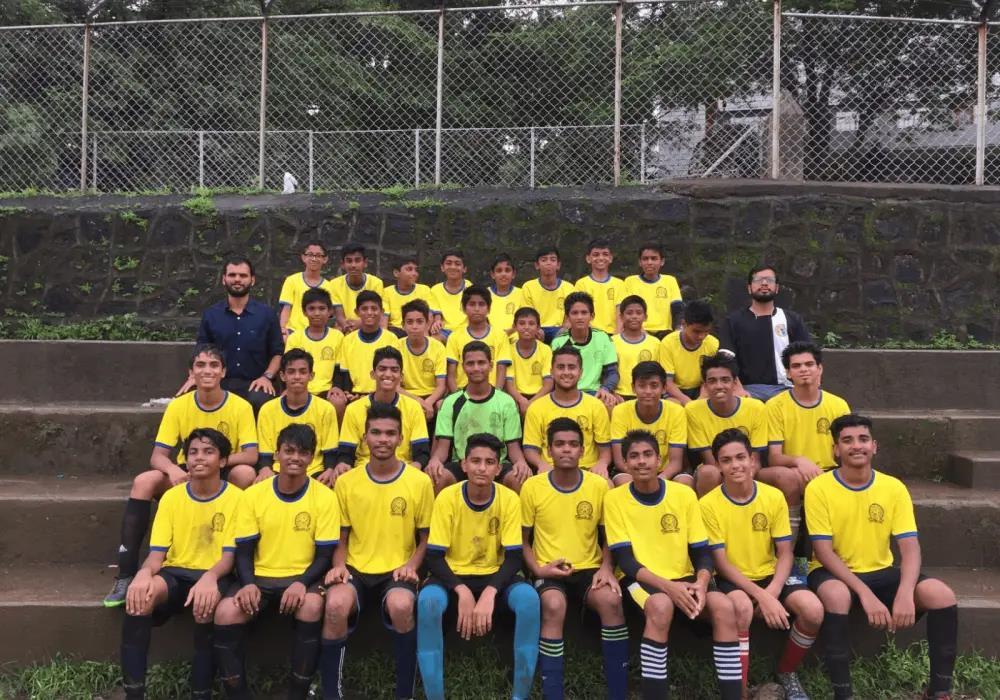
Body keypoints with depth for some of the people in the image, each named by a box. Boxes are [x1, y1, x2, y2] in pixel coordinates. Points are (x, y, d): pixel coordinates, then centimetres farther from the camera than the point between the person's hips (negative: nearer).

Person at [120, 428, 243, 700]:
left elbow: (229, 555, -9)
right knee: (139, 595, -31)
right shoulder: (171, 497, 5)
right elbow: (157, 553, 0)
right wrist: (145, 572, -26)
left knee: (205, 606, -37)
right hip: (175, 573, 3)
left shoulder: (236, 498, -4)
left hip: (213, 575, -3)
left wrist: (209, 577, -32)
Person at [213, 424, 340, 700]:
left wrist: (302, 583, -23)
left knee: (312, 607, -34)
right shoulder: (254, 494, 1)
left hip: (303, 577, -2)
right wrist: (248, 583, -19)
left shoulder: (324, 497, -5)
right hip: (260, 577, 2)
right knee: (225, 614, -27)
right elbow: (243, 551, 1)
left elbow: (324, 556, -5)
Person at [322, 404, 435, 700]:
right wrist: (339, 564, -9)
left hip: (397, 571, -1)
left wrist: (412, 565, -11)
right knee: (335, 604, -32)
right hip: (356, 569, 2)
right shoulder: (346, 482, 2)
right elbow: (341, 538, 10)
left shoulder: (419, 481, -2)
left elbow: (426, 538, 7)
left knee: (401, 606, -35)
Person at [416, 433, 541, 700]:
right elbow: (434, 558, -13)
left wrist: (489, 592, -30)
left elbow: (514, 557, -12)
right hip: (453, 574, 0)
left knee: (529, 599, -30)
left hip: (495, 575, 1)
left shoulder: (509, 499, -13)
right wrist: (462, 591, -29)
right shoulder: (447, 497, -15)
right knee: (427, 601, -33)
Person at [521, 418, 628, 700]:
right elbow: (522, 540, 5)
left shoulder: (599, 485, 0)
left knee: (611, 600, -31)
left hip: (589, 569, 1)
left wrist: (607, 567, -7)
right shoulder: (532, 487, -4)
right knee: (554, 605, -35)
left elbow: (609, 536, 11)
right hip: (549, 573, -1)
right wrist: (537, 568, -11)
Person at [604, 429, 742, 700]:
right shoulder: (615, 499, -6)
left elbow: (702, 552, 2)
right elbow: (625, 560, -10)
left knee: (723, 606, -27)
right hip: (641, 580, -3)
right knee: (661, 605, -37)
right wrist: (668, 586, -24)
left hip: (683, 578, 3)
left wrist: (701, 582, -20)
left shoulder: (684, 494, 0)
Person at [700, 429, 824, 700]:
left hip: (771, 575, 3)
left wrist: (773, 591, -19)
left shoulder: (774, 497, -4)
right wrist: (760, 595, -24)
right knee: (742, 606, -37)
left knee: (813, 610, -24)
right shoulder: (708, 504, -13)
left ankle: (786, 672, 7)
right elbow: (721, 563, -13)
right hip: (732, 580, -3)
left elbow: (785, 552, -1)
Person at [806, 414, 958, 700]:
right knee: (836, 596, -38)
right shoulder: (818, 488, -12)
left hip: (881, 572, 4)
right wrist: (865, 593, -26)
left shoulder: (894, 487, -2)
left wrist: (905, 593, -27)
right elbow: (823, 551, -15)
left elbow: (910, 547, -8)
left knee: (942, 595, -20)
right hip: (835, 573, -3)